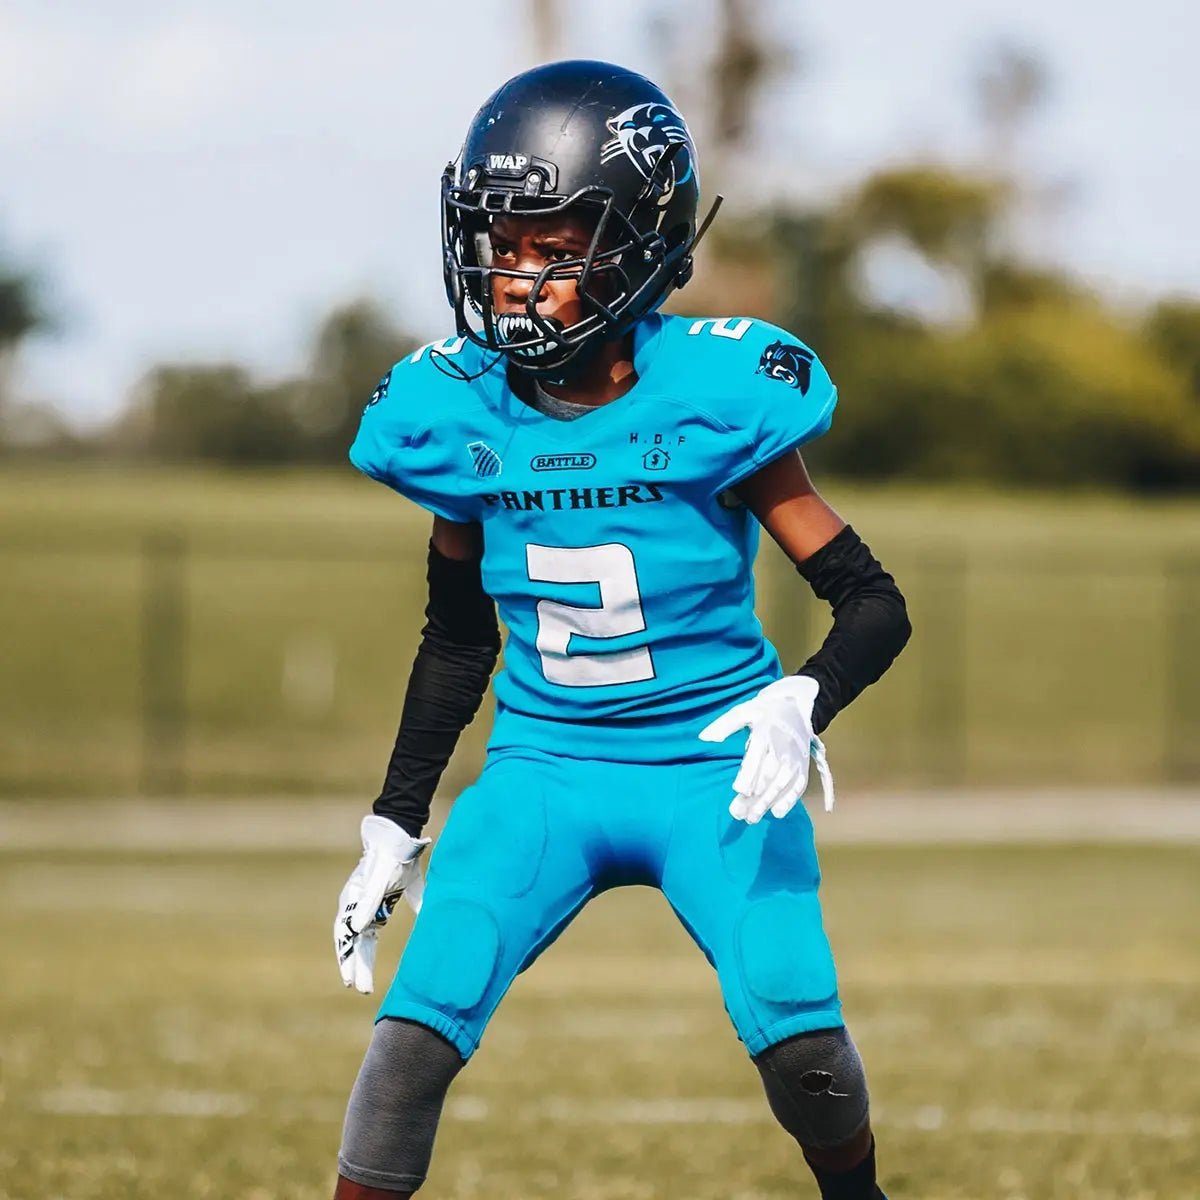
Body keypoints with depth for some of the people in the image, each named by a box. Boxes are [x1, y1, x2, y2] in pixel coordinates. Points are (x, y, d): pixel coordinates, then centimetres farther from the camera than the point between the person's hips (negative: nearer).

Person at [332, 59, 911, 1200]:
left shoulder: (712, 402, -14)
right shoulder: (461, 415, -3)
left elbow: (872, 603, -9)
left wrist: (801, 701, -29)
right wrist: (394, 827, 12)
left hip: (714, 768, -3)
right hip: (543, 767, 3)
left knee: (797, 1038, -20)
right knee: (415, 1032, -17)